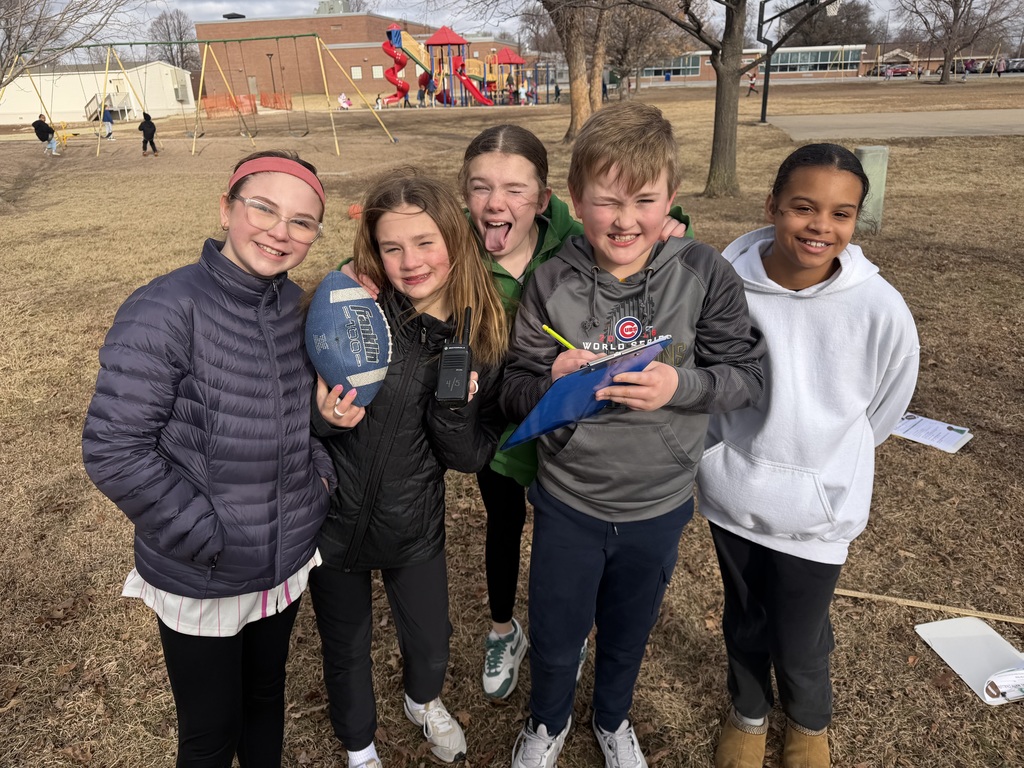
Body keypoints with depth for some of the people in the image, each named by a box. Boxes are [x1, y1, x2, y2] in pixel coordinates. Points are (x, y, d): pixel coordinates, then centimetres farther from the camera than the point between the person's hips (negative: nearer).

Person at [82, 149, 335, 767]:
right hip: (200, 584, -5)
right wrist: (208, 539, -19)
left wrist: (321, 467, -4)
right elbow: (113, 450, -22)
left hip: (289, 562, 6)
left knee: (266, 697, 26)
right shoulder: (164, 311, -22)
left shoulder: (290, 301, -1)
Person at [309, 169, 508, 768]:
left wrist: (454, 407, -27)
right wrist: (323, 414, -32)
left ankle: (425, 702, 60)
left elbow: (472, 458, -8)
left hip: (415, 526, 2)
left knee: (431, 640, 21)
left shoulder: (485, 335, -10)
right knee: (346, 647, 19)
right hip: (336, 517, -2)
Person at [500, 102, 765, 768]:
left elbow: (747, 376, -9)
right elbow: (514, 394, -9)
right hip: (567, 501, 0)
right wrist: (552, 382, -31)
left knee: (628, 635, 25)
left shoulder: (704, 274, -14)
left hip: (658, 506, 1)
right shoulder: (551, 282, -13)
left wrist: (680, 384, -28)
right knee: (554, 638, 19)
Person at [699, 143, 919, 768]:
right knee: (745, 621, 23)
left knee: (800, 643, 13)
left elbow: (884, 410, -1)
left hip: (816, 511, -1)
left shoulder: (880, 308, -19)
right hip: (732, 495, 2)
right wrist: (735, 459, 6)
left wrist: (831, 471, 10)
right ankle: (749, 712, 55)